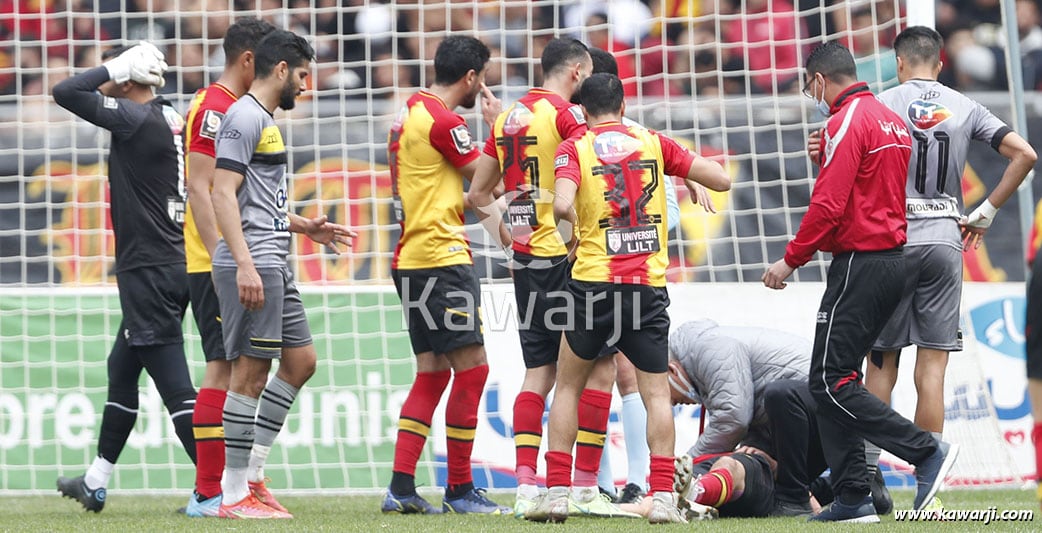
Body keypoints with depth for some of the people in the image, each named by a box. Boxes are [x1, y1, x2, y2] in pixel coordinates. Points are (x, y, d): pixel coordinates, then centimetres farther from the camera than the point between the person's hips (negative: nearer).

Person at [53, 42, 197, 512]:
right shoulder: (171, 119, 11)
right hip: (171, 266, 10)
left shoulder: (136, 120, -15)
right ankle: (95, 483, 30)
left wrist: (115, 67, -8)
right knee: (121, 371, 20)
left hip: (148, 272, -10)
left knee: (173, 383, -10)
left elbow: (65, 93, -18)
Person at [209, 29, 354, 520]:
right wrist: (245, 265, -25)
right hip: (251, 263, -11)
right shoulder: (245, 117, -11)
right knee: (250, 372, -8)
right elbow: (224, 195, -19)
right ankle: (234, 495, -4)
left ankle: (250, 472, 16)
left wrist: (303, 226, 24)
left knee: (300, 362, 13)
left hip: (272, 263, 11)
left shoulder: (264, 120, 20)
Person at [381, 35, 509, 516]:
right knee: (472, 368, -6)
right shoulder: (443, 119, -14)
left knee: (432, 372, 10)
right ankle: (460, 490, -4)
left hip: (411, 259, 10)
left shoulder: (411, 112, 15)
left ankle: (401, 487, 4)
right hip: (441, 256, -10)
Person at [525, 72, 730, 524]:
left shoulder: (574, 149, 1)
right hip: (650, 285, 1)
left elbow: (562, 205, -17)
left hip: (594, 283, -1)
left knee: (568, 386, 14)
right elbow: (721, 180, 5)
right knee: (657, 393, 6)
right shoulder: (654, 143, 7)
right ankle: (663, 497, -6)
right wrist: (687, 172, 23)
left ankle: (557, 492, 7)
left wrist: (568, 215, 4)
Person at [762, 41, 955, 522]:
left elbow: (828, 205, -18)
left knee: (831, 383, -9)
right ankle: (852, 500, 7)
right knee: (835, 381, 11)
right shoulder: (892, 121, 17)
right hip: (893, 261, 10)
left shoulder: (846, 122, -12)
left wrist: (791, 260, -10)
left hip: (859, 264, -10)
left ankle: (926, 452, -14)